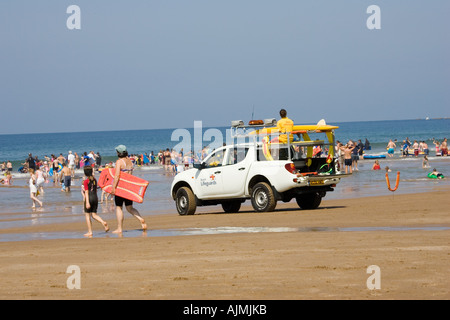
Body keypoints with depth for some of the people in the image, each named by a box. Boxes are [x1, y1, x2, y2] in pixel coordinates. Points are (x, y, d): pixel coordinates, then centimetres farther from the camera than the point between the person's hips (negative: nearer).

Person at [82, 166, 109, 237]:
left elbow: (86, 192, -13)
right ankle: (103, 223, -14)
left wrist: (87, 202, -15)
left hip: (89, 198, -6)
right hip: (95, 198, 6)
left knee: (87, 215, 5)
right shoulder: (95, 180, 8)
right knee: (94, 214, 12)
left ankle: (90, 232, 5)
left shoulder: (86, 181, -10)